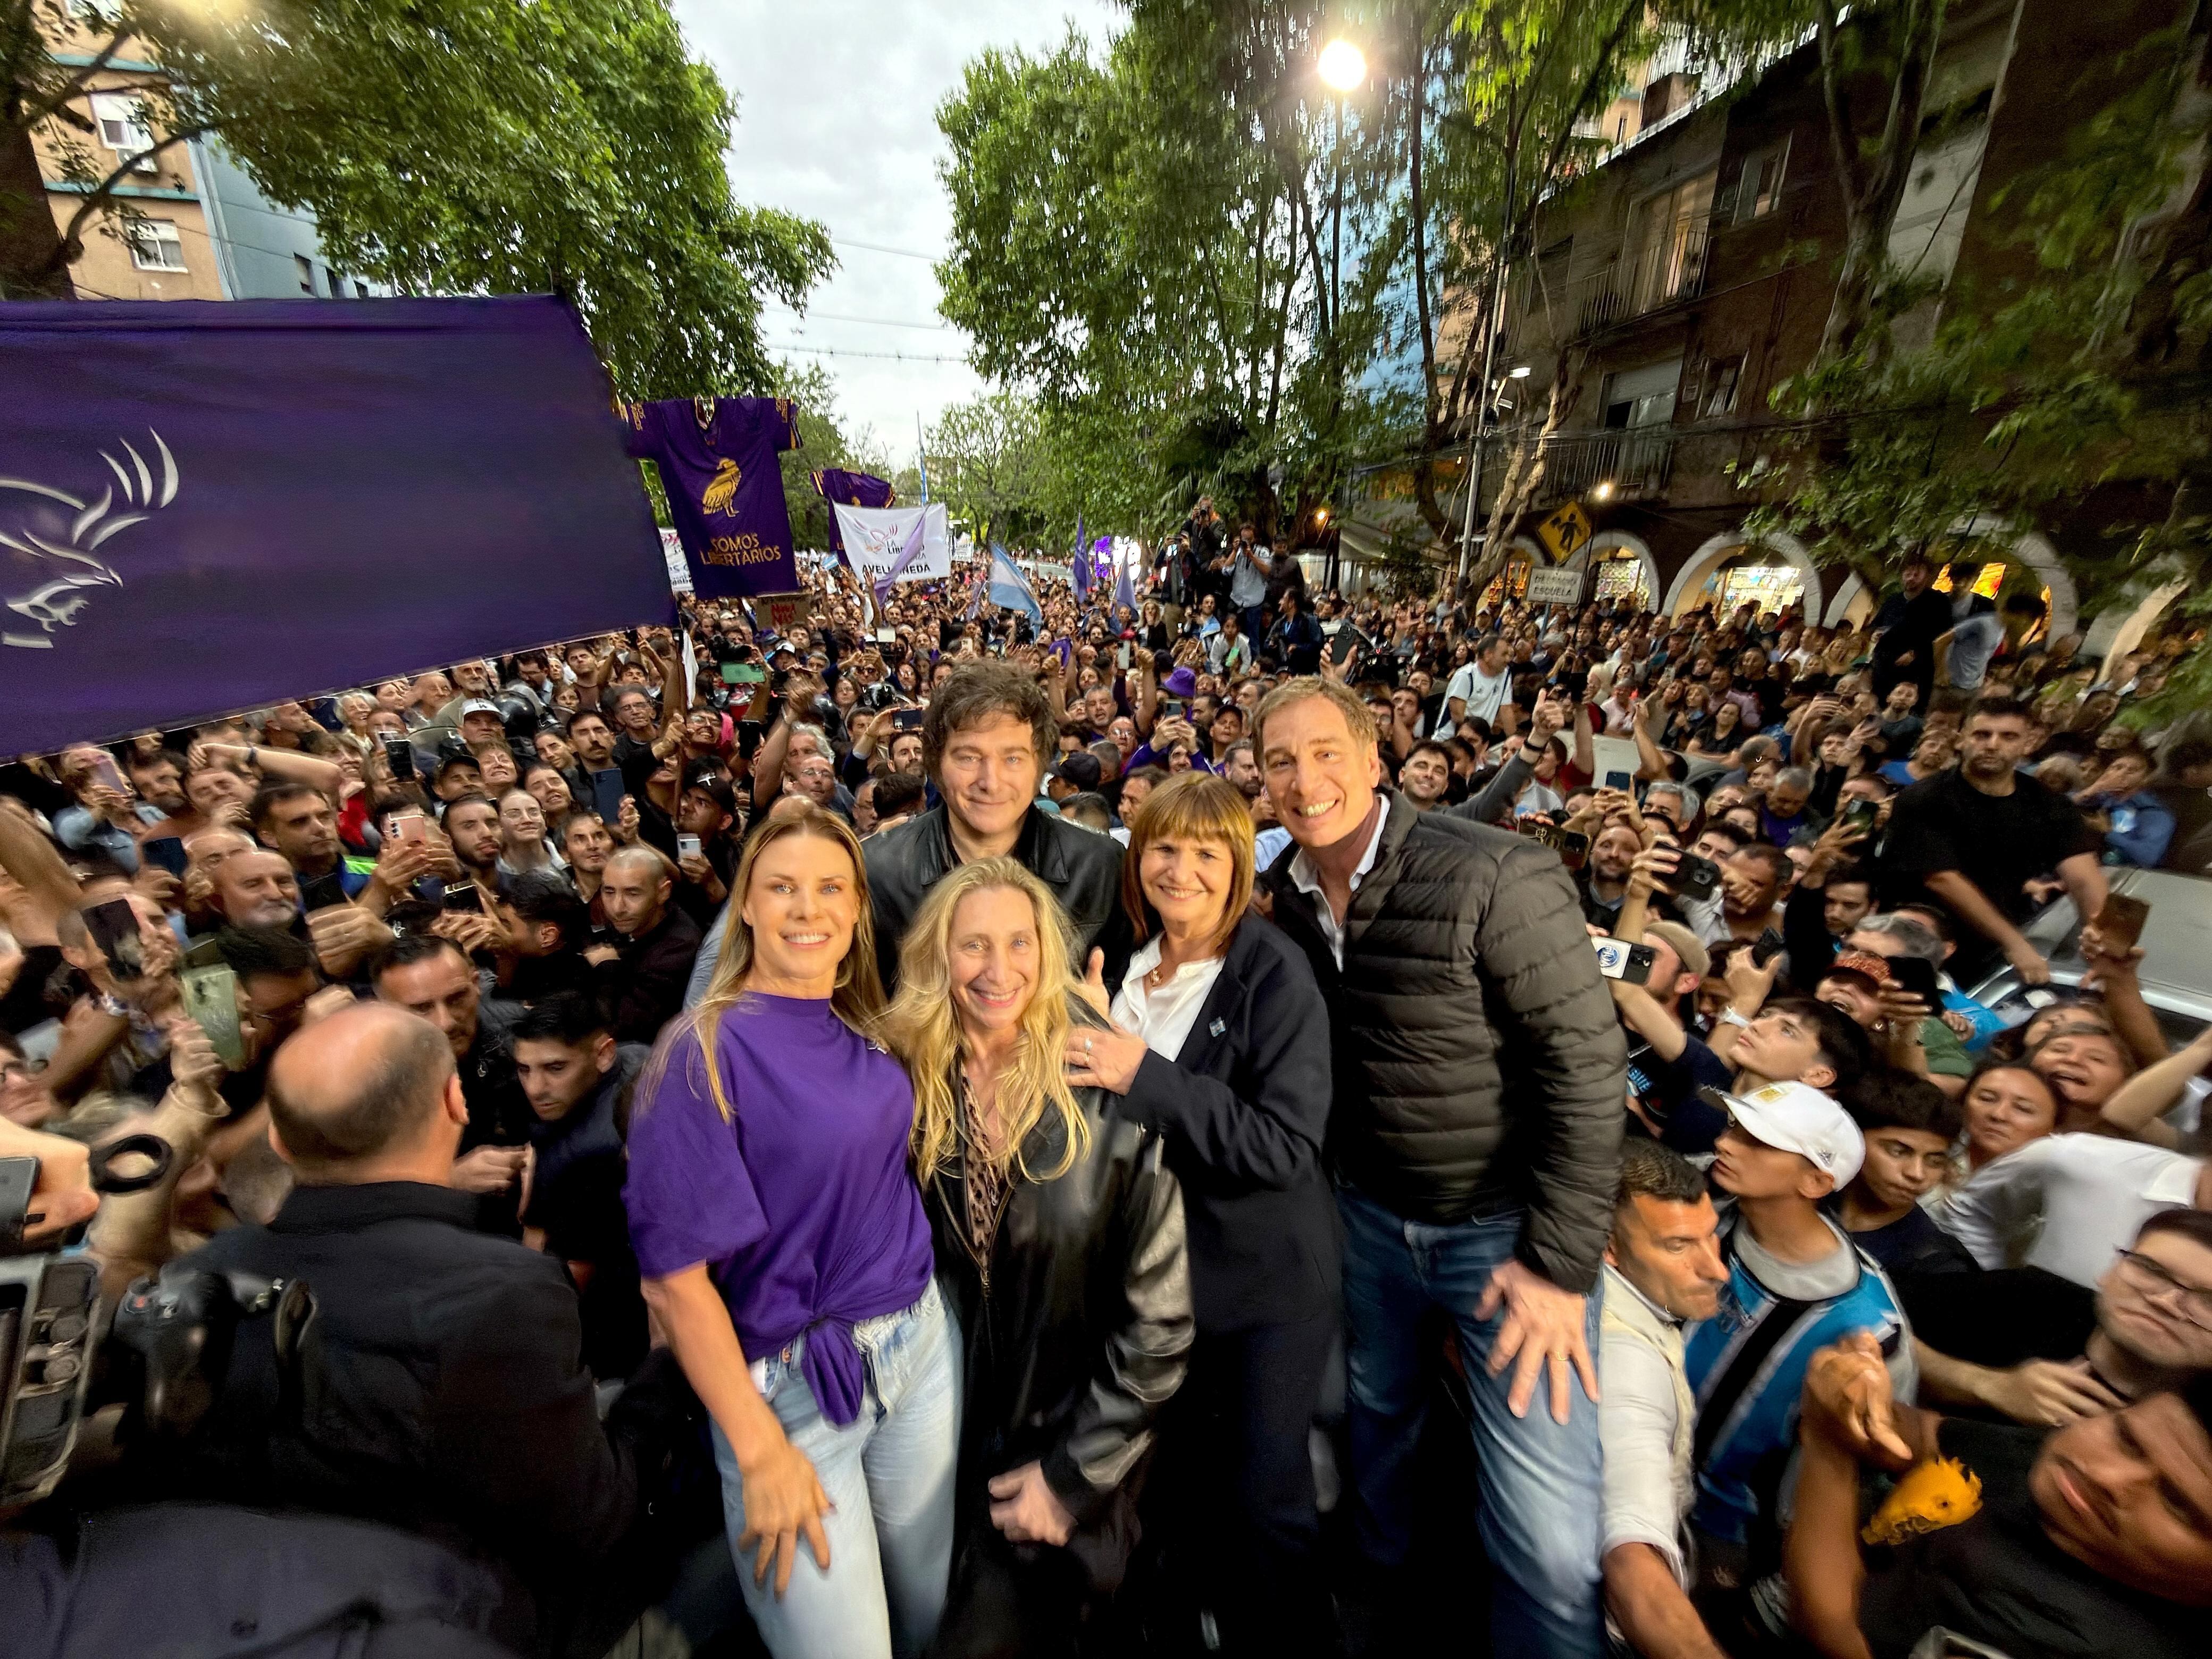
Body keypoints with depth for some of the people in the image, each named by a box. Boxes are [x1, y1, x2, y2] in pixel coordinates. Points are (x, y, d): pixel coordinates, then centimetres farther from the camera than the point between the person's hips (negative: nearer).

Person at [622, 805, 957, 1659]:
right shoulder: (704, 1051, -18)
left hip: (921, 1345, 5)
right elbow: (675, 1278, -16)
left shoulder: (870, 1033, -1)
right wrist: (761, 1450, -13)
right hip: (791, 1383, -5)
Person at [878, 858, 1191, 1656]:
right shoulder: (907, 1084, -13)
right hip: (951, 1437, 3)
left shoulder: (1104, 1093, -23)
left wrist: (1073, 1475, -11)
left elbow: (1159, 1318, -16)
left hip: (1073, 1444, -3)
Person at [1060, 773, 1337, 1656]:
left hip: (1269, 1280, -5)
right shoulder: (1130, 964, -2)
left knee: (1267, 1495, 12)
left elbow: (1286, 1145, -26)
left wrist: (1145, 1077, -31)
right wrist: (1090, 1049, -9)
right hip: (1162, 1265, 6)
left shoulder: (1275, 972, -19)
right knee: (1175, 1475, 23)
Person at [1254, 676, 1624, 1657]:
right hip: (1367, 1210, 5)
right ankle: (1380, 1574, 57)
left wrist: (1559, 1260, -19)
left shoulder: (1497, 876, -24)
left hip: (1506, 1222, -5)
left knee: (1551, 1537, -2)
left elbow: (1588, 1066, -20)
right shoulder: (1285, 897, -6)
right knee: (1376, 1417, 27)